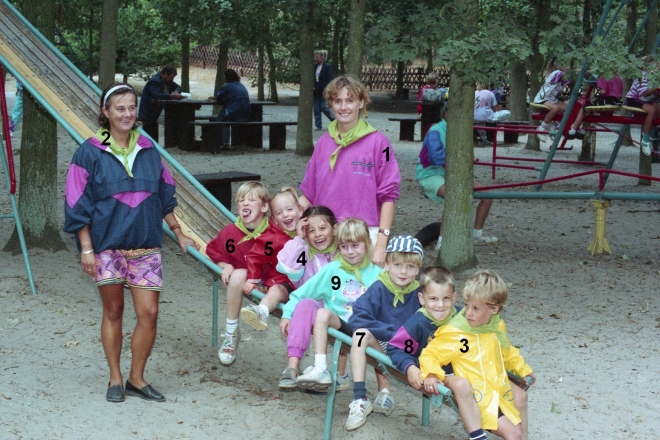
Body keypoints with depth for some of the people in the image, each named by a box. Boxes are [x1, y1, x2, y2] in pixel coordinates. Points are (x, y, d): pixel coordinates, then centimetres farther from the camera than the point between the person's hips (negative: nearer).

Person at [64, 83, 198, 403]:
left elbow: (164, 197, 18)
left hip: (145, 247, 3)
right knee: (113, 311, 6)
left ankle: (136, 378, 13)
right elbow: (78, 205, -3)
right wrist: (86, 249, -8)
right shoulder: (90, 153, -3)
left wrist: (179, 234, 18)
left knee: (149, 313, -2)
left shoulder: (148, 150, 8)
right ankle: (115, 379, 19)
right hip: (107, 246, -3)